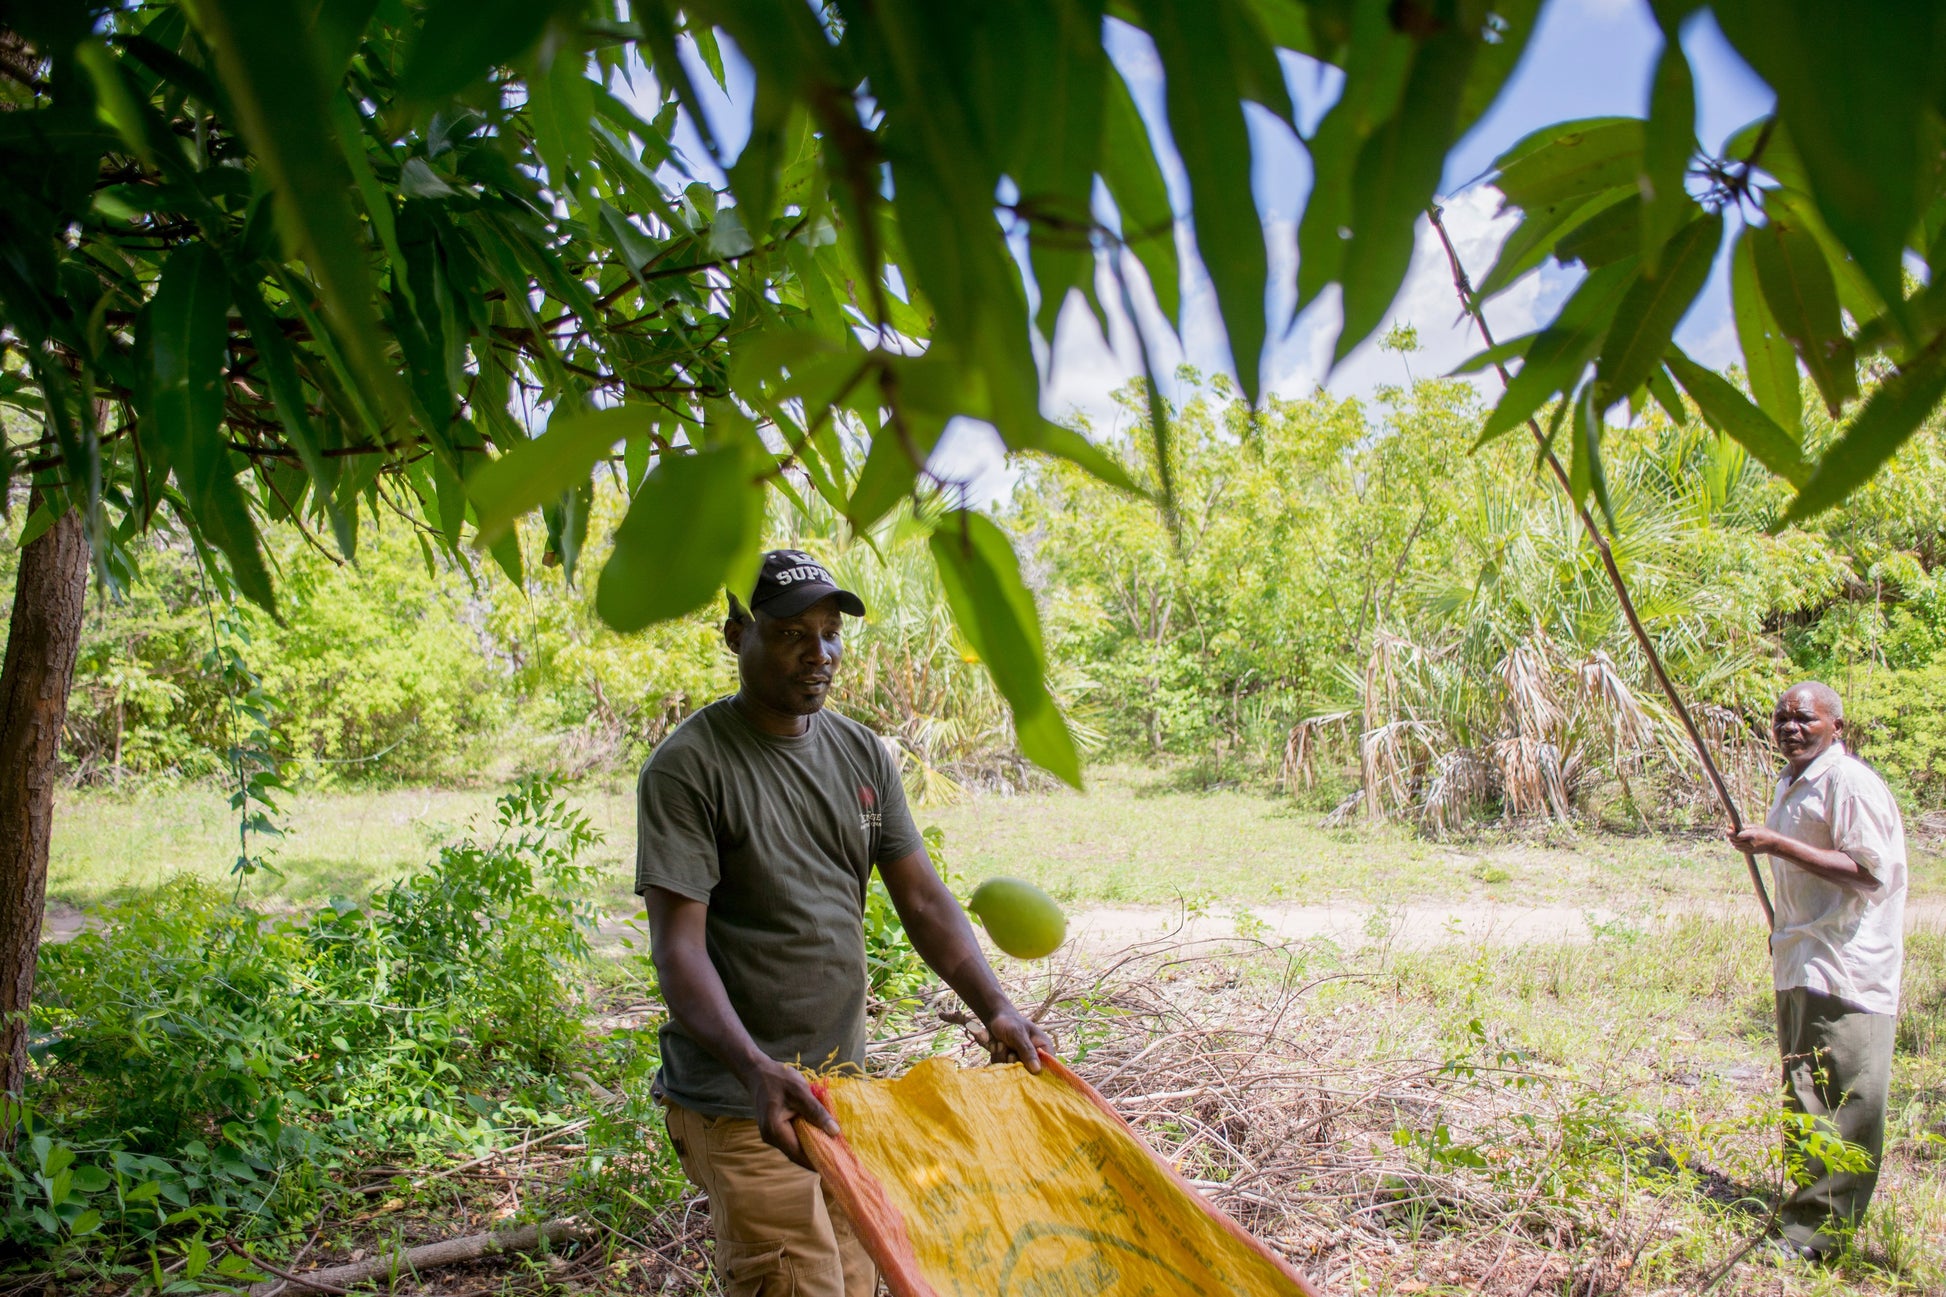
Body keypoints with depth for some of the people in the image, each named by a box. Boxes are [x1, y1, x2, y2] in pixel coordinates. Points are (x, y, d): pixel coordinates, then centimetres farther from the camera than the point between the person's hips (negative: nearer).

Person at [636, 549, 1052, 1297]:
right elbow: (678, 947, -18)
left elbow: (923, 900, 7)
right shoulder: (688, 767, -12)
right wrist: (757, 1069, -32)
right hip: (742, 1100, -6)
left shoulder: (863, 755, 8)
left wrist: (994, 1009, -6)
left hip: (841, 1085, 6)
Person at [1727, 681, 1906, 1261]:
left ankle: (1815, 1234, -2)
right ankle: (1808, 1211, 26)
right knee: (1803, 1105, 15)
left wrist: (1778, 845, -24)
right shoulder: (1791, 785, 15)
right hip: (1801, 967, 10)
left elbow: (1870, 872, -23)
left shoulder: (1849, 783, -14)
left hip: (1843, 971, -10)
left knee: (1839, 1106, -6)